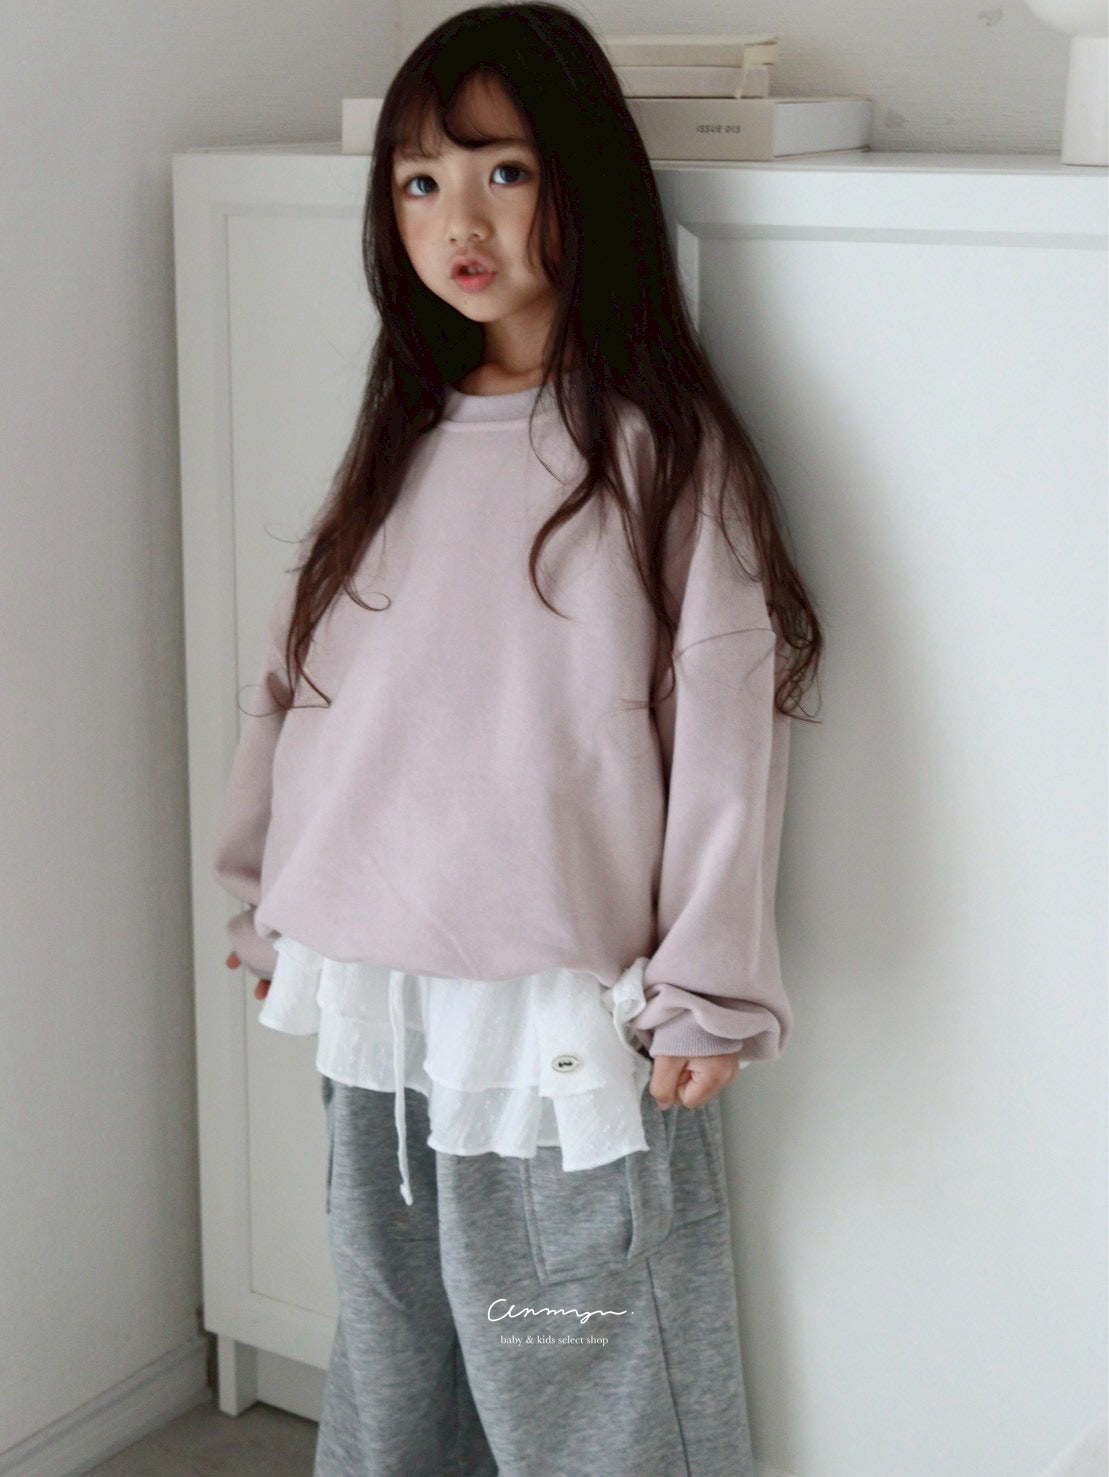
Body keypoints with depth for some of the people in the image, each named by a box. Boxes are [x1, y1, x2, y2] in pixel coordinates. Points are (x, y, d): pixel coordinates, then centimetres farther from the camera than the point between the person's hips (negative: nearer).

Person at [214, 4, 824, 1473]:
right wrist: (269, 902, 16)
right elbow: (302, 681, 13)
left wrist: (706, 992, -10)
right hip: (374, 993, 6)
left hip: (564, 1010, -5)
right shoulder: (400, 442, 7)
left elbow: (725, 729, -11)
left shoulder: (664, 449, -10)